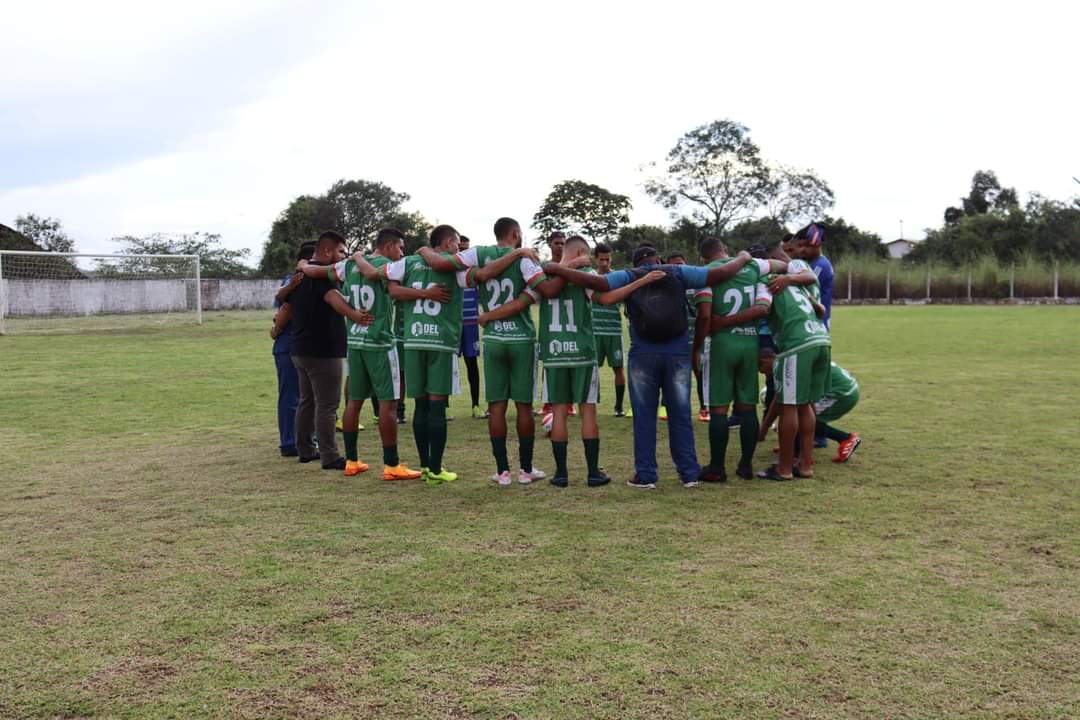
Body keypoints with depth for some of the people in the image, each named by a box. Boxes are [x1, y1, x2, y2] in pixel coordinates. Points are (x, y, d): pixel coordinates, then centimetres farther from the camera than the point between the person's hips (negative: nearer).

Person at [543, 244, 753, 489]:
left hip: (643, 355, -1)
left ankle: (645, 475, 7)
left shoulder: (628, 277, 6)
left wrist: (556, 269, -1)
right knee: (681, 415, 11)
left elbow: (594, 281, -9)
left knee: (644, 416, 7)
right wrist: (743, 258, 24)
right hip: (678, 353, 1)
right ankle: (689, 473, 15)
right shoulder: (679, 273, 8)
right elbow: (721, 273, 6)